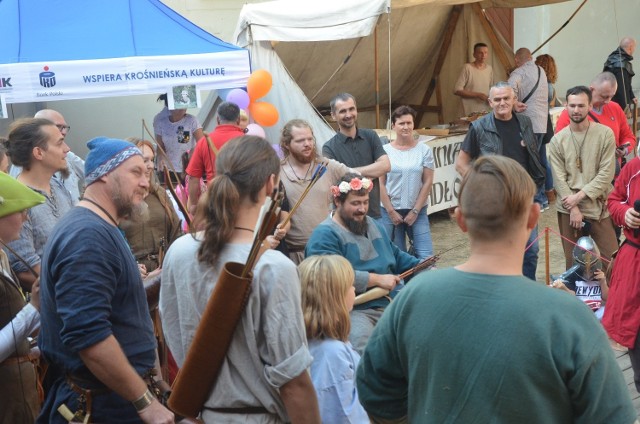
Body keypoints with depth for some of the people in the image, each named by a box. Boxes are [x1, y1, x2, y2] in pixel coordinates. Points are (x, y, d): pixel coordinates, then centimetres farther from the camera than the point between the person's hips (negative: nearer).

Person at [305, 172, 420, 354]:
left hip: (394, 302, 8)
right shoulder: (324, 235, -8)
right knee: (363, 344, -36)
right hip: (353, 310, -8)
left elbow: (396, 256, 32)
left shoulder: (373, 225, 22)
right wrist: (377, 279, -16)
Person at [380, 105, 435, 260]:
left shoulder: (424, 149, 0)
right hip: (390, 211, 0)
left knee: (426, 256, -4)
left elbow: (428, 182, -1)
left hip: (417, 211, 1)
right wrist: (391, 211, -5)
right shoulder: (385, 150, -2)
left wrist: (415, 211, -5)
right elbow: (380, 183, -1)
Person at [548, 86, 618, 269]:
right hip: (568, 208, 1)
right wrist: (573, 208, -10)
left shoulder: (605, 134, -3)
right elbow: (559, 178, -3)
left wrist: (580, 195, -13)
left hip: (599, 207, -1)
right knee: (573, 260, 9)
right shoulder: (557, 140, 2)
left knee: (611, 259, -1)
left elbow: (606, 174, -7)